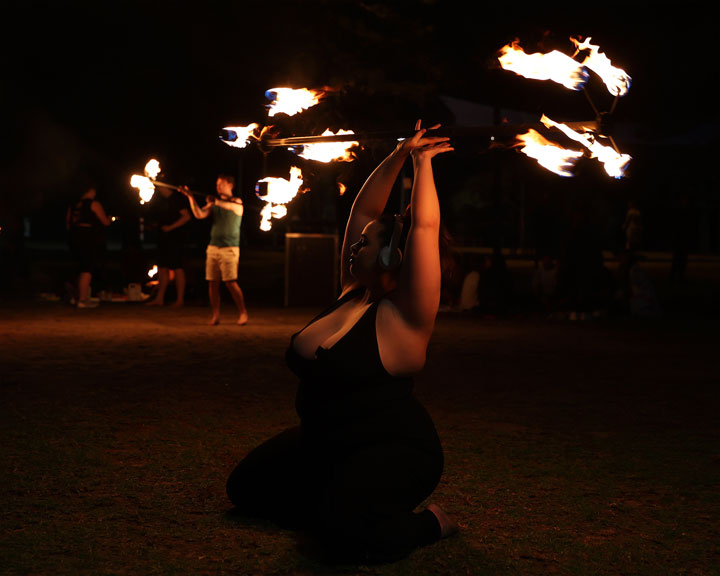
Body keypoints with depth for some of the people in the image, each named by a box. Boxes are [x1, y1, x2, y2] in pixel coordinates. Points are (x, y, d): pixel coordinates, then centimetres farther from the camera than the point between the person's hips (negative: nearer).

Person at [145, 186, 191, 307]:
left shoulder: (176, 199, -9)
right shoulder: (161, 200, 15)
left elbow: (187, 216, -16)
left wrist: (170, 227, -18)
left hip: (176, 237, -8)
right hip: (164, 238, 8)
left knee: (177, 268, -5)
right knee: (162, 268, 8)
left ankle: (180, 299, -2)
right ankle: (159, 298, 11)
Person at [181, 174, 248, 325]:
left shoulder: (237, 202, 0)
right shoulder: (214, 204, 15)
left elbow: (232, 206, -24)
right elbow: (199, 214, 2)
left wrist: (217, 202, -40)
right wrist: (190, 197, -9)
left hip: (229, 248, -5)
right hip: (213, 247, 5)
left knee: (230, 282, -10)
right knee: (212, 283, 1)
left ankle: (242, 312, 2)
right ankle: (215, 315, 6)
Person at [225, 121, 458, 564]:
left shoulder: (405, 315, -17)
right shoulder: (352, 293, 4)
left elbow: (425, 226, -24)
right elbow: (363, 212, 4)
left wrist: (423, 162, -14)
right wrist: (398, 157, 1)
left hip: (392, 452, -9)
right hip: (328, 443, 9)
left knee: (341, 534, -33)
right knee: (248, 488, 12)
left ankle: (429, 524, -5)